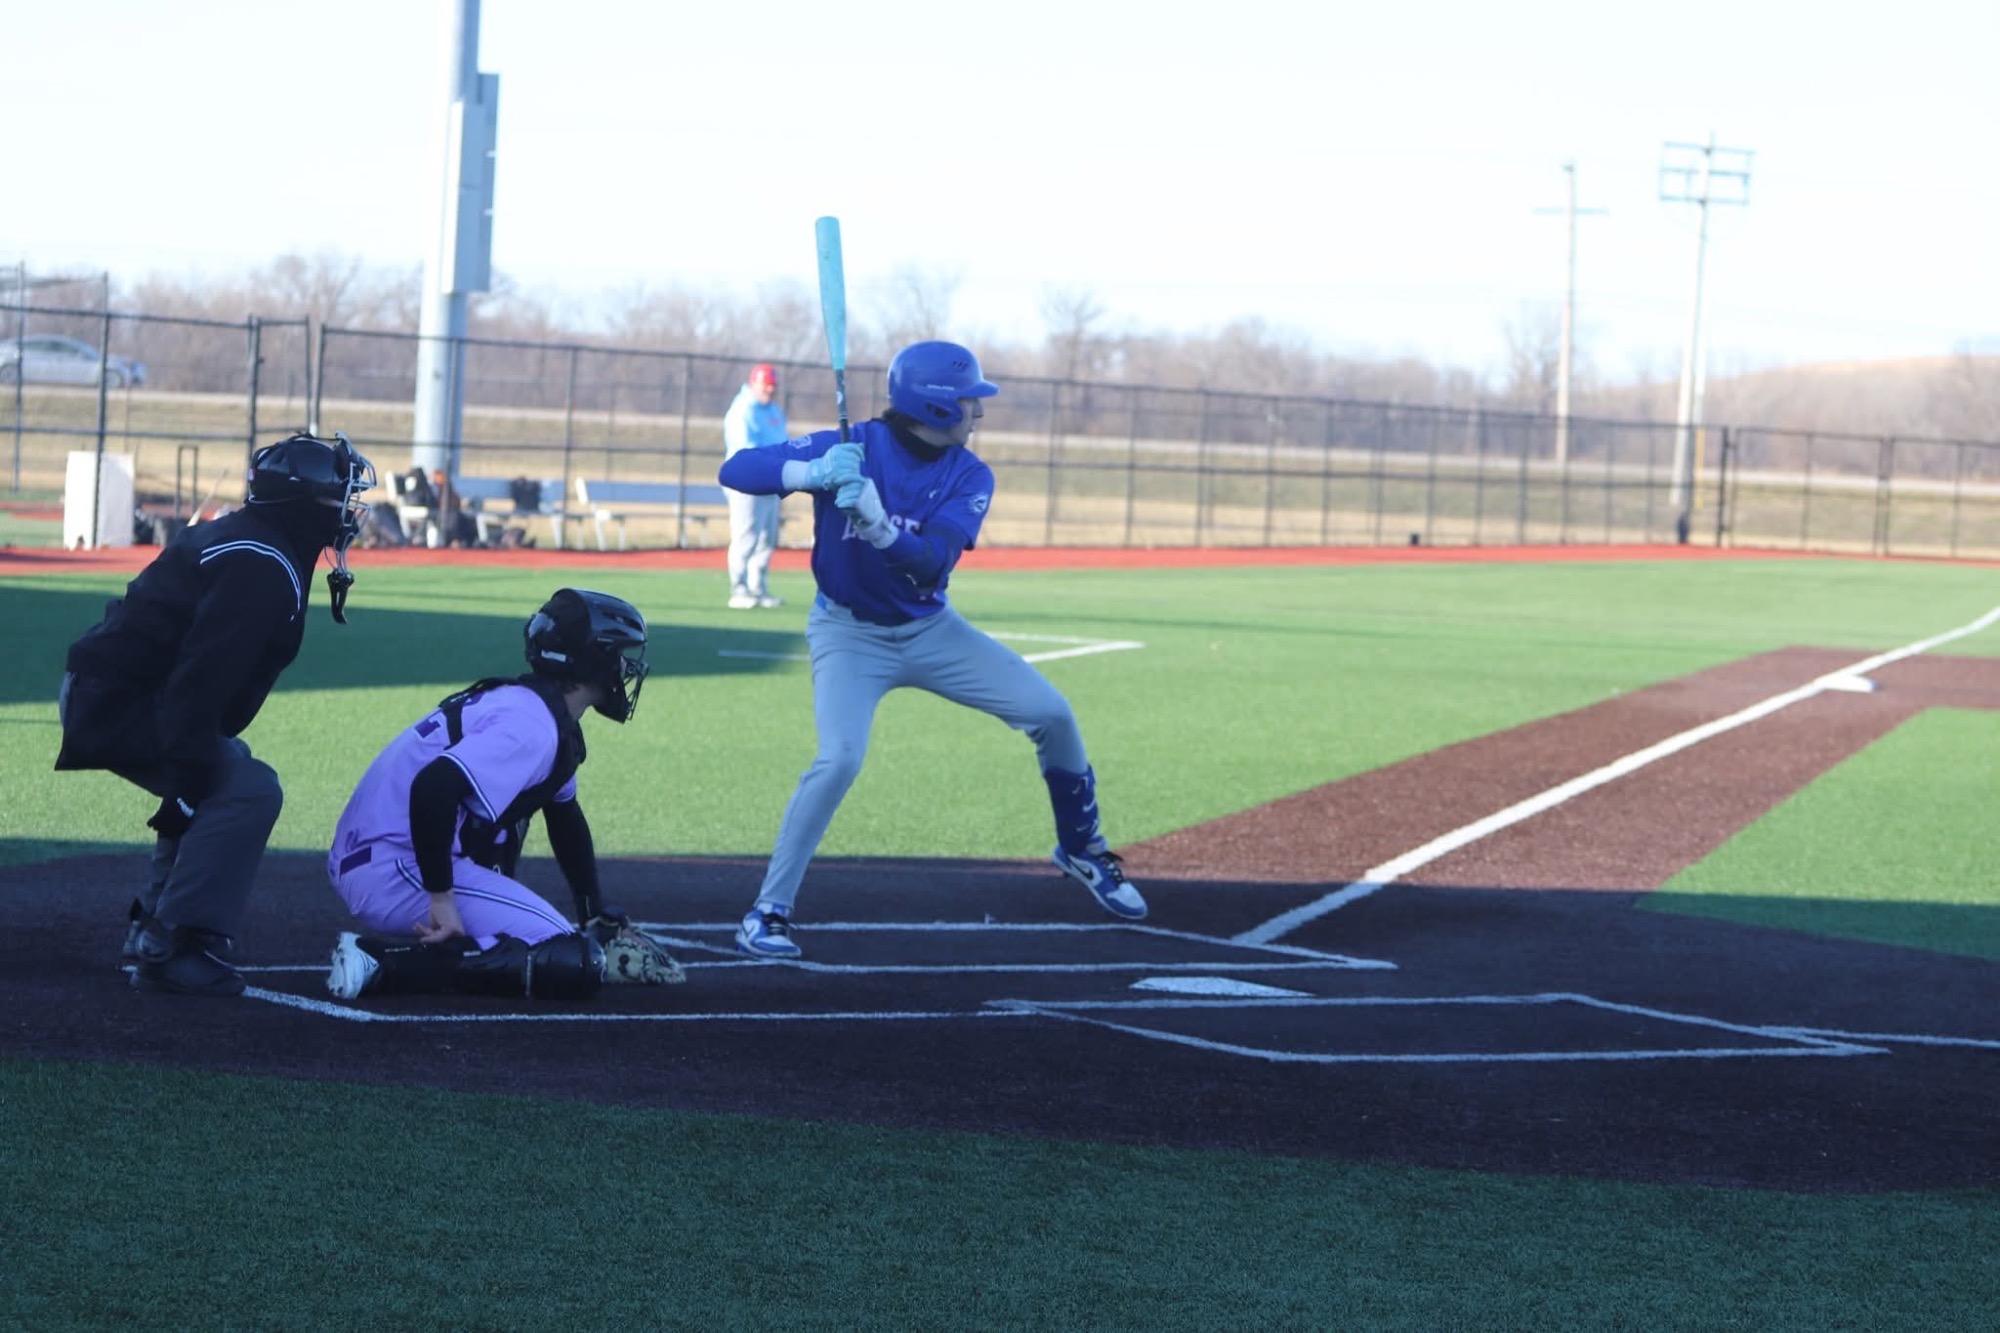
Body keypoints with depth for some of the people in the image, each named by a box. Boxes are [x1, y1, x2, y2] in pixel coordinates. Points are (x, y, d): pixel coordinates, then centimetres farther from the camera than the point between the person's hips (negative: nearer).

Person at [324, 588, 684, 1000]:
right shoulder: (533, 726, -16)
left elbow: (566, 819, 28)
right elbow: (434, 787, -30)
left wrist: (599, 919, 29)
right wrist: (442, 899, -25)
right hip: (398, 870, -10)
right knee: (569, 964, -16)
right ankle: (384, 962, -21)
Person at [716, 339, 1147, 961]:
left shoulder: (969, 476, -10)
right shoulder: (852, 448, -19)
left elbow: (932, 564, -25)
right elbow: (736, 470, -25)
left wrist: (878, 525, -44)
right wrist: (812, 473, -43)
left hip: (930, 627, 4)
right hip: (850, 632, -4)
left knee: (1051, 713, -1)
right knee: (840, 757, -27)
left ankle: (1082, 851, 23)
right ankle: (767, 913, -15)